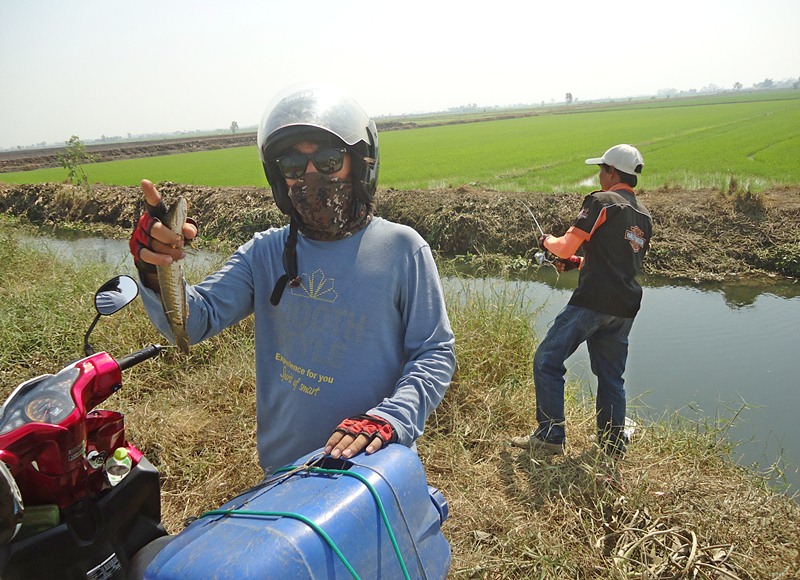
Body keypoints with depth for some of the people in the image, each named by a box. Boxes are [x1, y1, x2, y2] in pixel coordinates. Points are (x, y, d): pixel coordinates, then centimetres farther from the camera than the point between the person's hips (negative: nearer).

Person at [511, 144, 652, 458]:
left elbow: (566, 246, -9)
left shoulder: (601, 202, -6)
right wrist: (578, 262, 23)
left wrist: (548, 241, 12)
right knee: (611, 374, 16)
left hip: (593, 301, -8)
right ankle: (613, 442, 21)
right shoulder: (644, 216, 19)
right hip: (625, 308, 8)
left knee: (547, 360, 0)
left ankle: (550, 435, 0)